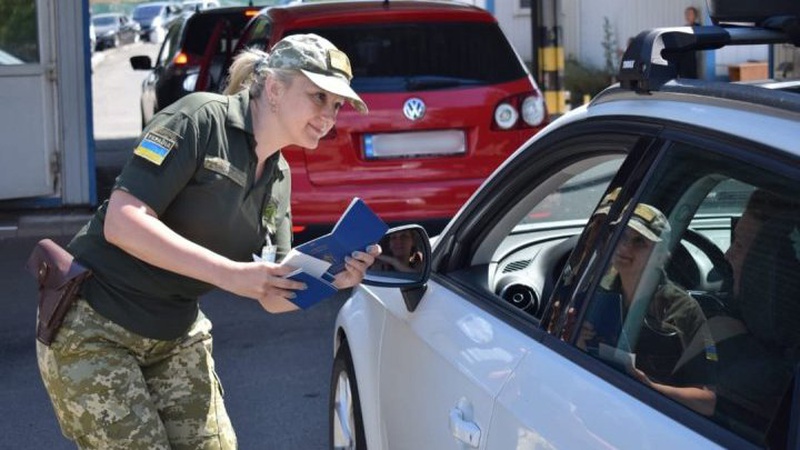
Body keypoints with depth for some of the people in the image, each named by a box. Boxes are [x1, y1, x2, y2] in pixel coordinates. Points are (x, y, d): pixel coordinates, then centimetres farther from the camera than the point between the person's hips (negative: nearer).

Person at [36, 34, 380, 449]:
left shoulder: (278, 175, 7)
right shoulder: (202, 119, -16)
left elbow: (273, 296, 5)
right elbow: (122, 223, -26)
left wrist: (331, 278, -16)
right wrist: (229, 273, -29)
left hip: (176, 336, 8)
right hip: (92, 330, -8)